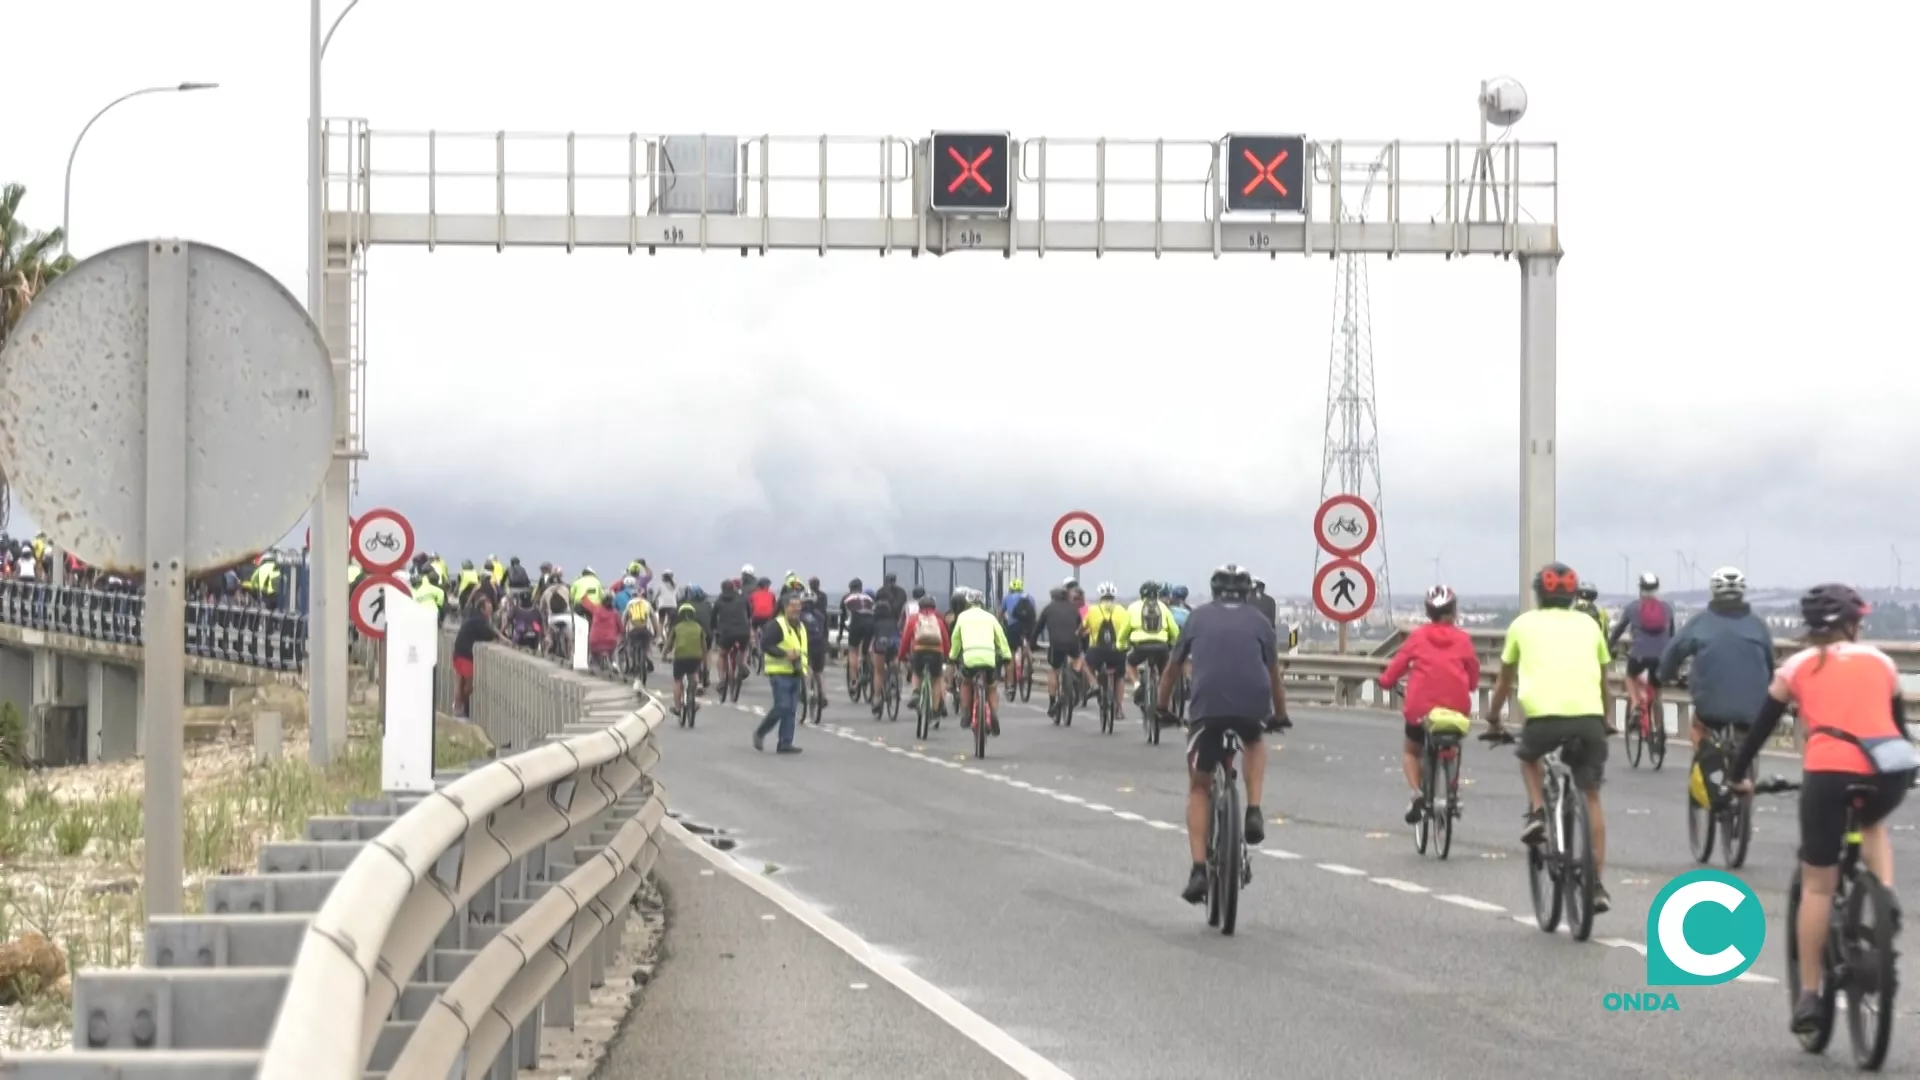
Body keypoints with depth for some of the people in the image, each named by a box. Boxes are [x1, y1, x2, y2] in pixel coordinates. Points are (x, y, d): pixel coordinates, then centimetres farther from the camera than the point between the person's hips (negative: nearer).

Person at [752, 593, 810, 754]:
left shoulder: (800, 627, 18)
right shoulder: (776, 625, -9)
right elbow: (765, 645, -17)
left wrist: (804, 669, 17)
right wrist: (785, 654, -24)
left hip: (795, 674, 8)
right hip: (780, 673, -8)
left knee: (791, 710, 4)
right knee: (782, 706, -13)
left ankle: (785, 743, 6)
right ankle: (760, 733, 5)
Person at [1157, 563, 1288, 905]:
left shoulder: (1199, 617, 22)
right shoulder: (1258, 620, 21)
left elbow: (1174, 667, 29)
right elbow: (1273, 674, 29)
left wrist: (1163, 707, 45)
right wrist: (1280, 716, 44)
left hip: (1206, 705, 0)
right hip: (1253, 704, 0)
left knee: (1199, 787, 15)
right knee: (1254, 743, 37)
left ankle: (1199, 870, 2)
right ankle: (1254, 812, 15)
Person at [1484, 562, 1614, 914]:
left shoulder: (1524, 624, 18)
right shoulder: (1588, 625, 20)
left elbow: (1504, 680, 27)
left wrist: (1492, 721, 40)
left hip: (1544, 715, -1)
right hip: (1588, 717, 1)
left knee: (1528, 756, 33)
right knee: (1591, 796, 14)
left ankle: (1537, 812, 7)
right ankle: (1597, 884, 9)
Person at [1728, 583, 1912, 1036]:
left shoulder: (1798, 667, 17)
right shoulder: (1880, 662, 21)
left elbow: (1762, 726, 21)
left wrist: (1737, 776, 34)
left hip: (1828, 772, -2)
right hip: (1888, 772, 2)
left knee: (1817, 886, 10)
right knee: (1873, 824, 37)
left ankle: (1809, 997, 9)